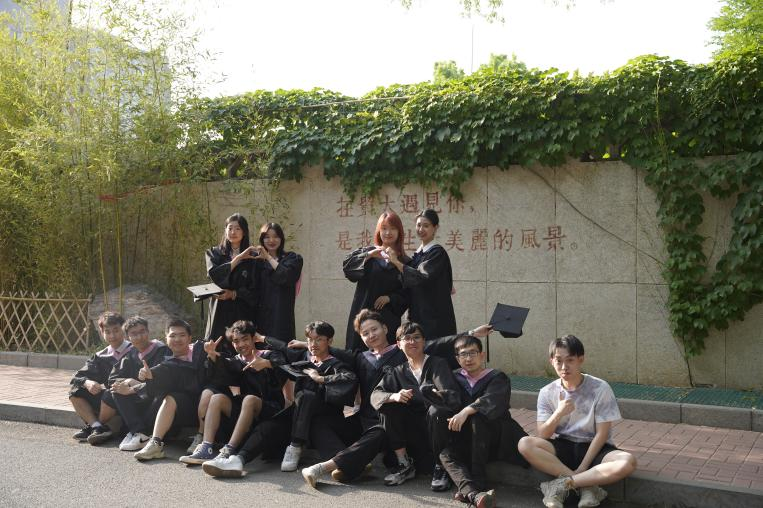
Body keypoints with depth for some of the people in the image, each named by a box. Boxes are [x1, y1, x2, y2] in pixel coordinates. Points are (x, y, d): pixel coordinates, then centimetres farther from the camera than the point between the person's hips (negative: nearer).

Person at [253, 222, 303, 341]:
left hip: (281, 316, -2)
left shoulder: (293, 259, 11)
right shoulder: (257, 260, 16)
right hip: (260, 316, 2)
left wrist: (269, 258, -4)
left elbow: (286, 277, -10)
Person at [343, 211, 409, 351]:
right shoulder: (367, 252, 9)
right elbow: (347, 265, -9)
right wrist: (369, 255, -22)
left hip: (388, 320, 0)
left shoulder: (405, 262, 8)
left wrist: (390, 298, -10)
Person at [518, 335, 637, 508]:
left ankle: (562, 484, -25)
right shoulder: (547, 393, -3)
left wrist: (582, 467, -17)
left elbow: (602, 433, -10)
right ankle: (588, 486, -24)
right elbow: (543, 435, -7)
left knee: (628, 462, -34)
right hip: (563, 447, 2)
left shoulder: (600, 388, -10)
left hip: (594, 448, -2)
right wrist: (559, 413, -25)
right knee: (525, 444, -27)